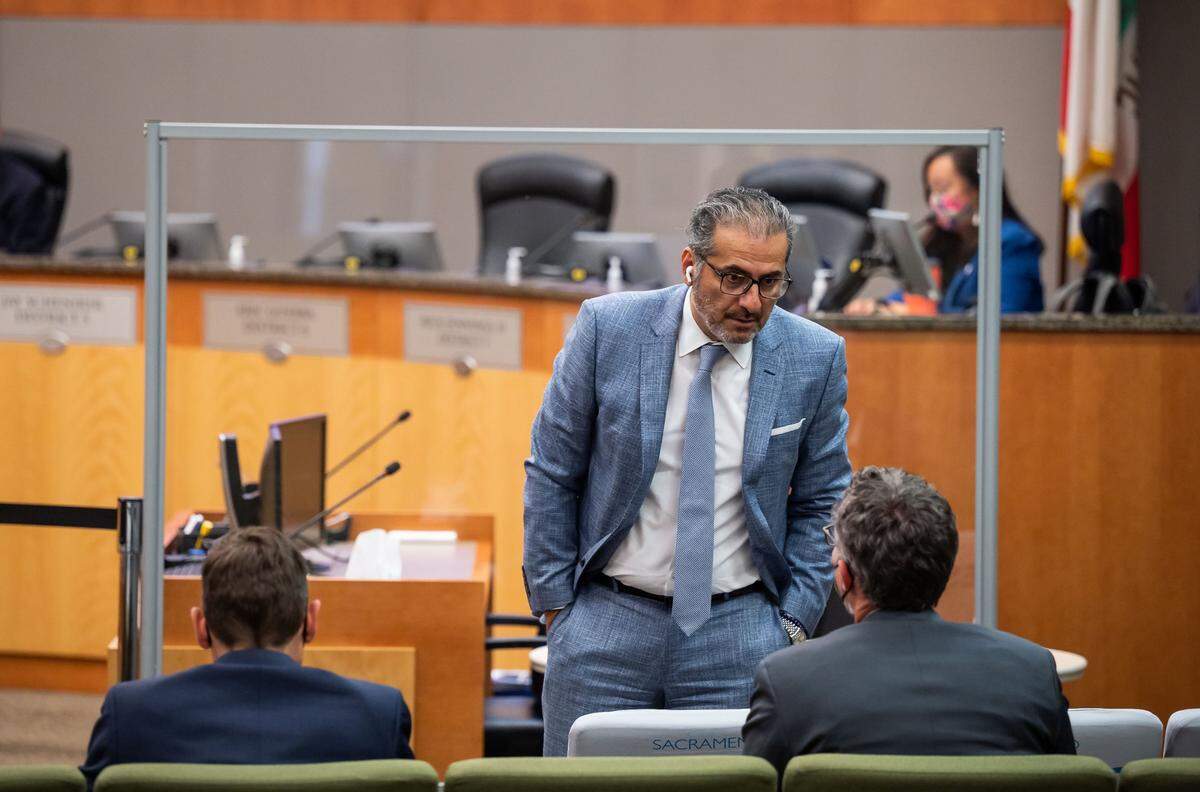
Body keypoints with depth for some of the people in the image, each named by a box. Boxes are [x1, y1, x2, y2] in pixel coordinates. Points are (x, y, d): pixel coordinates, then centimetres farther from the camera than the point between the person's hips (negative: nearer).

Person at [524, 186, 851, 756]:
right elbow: (551, 476, 2)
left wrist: (795, 621, 1)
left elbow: (819, 502, 8)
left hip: (739, 631, 0)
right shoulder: (608, 328, -5)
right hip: (605, 621, 0)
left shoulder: (815, 358, -2)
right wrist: (554, 602, 1)